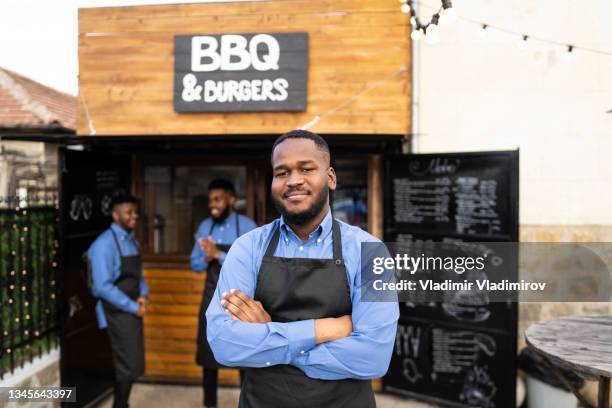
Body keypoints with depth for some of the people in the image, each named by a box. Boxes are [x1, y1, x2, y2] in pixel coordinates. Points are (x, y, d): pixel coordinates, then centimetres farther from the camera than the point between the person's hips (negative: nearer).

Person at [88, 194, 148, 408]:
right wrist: (133, 307, -18)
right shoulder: (105, 244, -18)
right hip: (117, 311, -8)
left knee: (132, 363, 17)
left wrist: (143, 296, -5)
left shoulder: (132, 241, 9)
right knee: (129, 364, -1)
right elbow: (103, 286, -22)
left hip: (132, 309, 8)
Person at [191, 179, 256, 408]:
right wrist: (207, 258, -13)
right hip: (211, 298, 4)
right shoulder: (205, 227, 5)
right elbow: (195, 265, 9)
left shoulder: (246, 227, -10)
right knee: (207, 355, 11)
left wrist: (219, 255, -24)